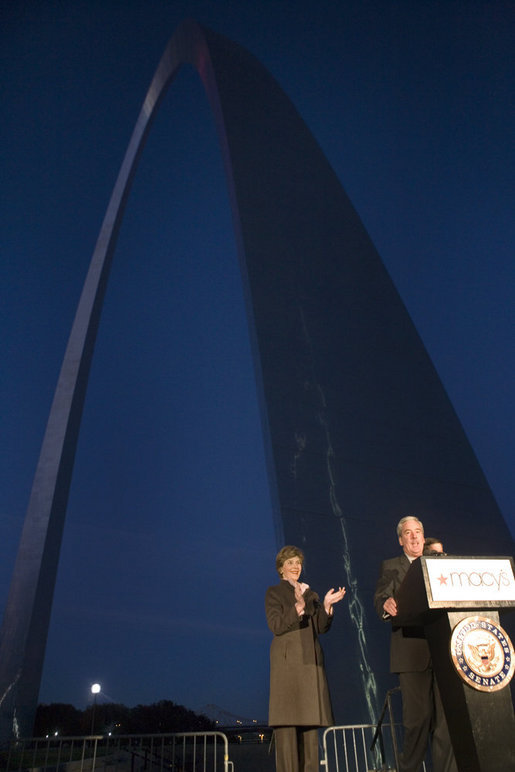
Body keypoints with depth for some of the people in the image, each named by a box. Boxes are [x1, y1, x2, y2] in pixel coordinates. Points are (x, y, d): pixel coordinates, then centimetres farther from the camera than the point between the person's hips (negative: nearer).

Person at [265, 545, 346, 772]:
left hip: (310, 662, 5)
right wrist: (298, 605, -23)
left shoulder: (310, 593, 18)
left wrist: (327, 605, -6)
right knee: (287, 720, -7)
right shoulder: (274, 593, 3)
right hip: (287, 661, -5)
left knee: (310, 720, 6)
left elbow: (321, 628, 12)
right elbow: (276, 625, -11)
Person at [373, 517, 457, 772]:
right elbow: (380, 599, -4)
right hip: (412, 652, -3)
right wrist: (387, 605, -26)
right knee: (418, 717, -1)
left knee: (446, 716, 0)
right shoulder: (390, 566, 9)